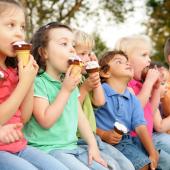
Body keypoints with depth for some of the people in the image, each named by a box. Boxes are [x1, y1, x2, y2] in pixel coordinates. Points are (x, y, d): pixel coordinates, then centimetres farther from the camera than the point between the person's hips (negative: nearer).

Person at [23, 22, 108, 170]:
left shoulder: (70, 82, 14)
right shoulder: (38, 82, -11)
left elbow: (80, 117, 14)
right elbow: (46, 121, -19)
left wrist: (93, 145, 5)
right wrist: (65, 90, -16)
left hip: (71, 147, 8)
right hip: (47, 149, -7)